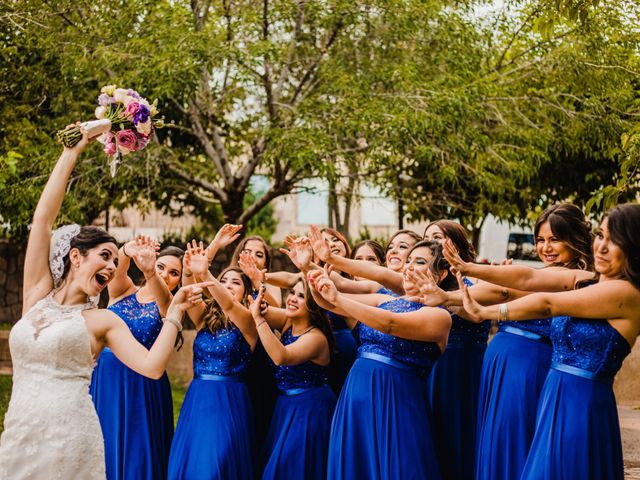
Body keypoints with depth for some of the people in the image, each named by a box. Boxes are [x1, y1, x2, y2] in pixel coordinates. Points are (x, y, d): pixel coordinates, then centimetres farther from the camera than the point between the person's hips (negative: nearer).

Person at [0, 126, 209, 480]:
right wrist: (72, 150, 9)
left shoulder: (104, 321, 6)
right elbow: (43, 218, 8)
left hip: (70, 438, -2)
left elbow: (151, 366, -7)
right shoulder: (38, 293, 10)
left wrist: (175, 310, -4)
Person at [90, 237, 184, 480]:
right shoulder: (122, 291, 5)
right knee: (101, 449, 5)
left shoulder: (168, 306, -1)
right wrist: (128, 251, -41)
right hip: (104, 379, 2)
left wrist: (148, 272, -48)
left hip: (141, 388, -2)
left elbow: (162, 294, -26)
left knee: (136, 452, 0)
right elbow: (116, 264, -16)